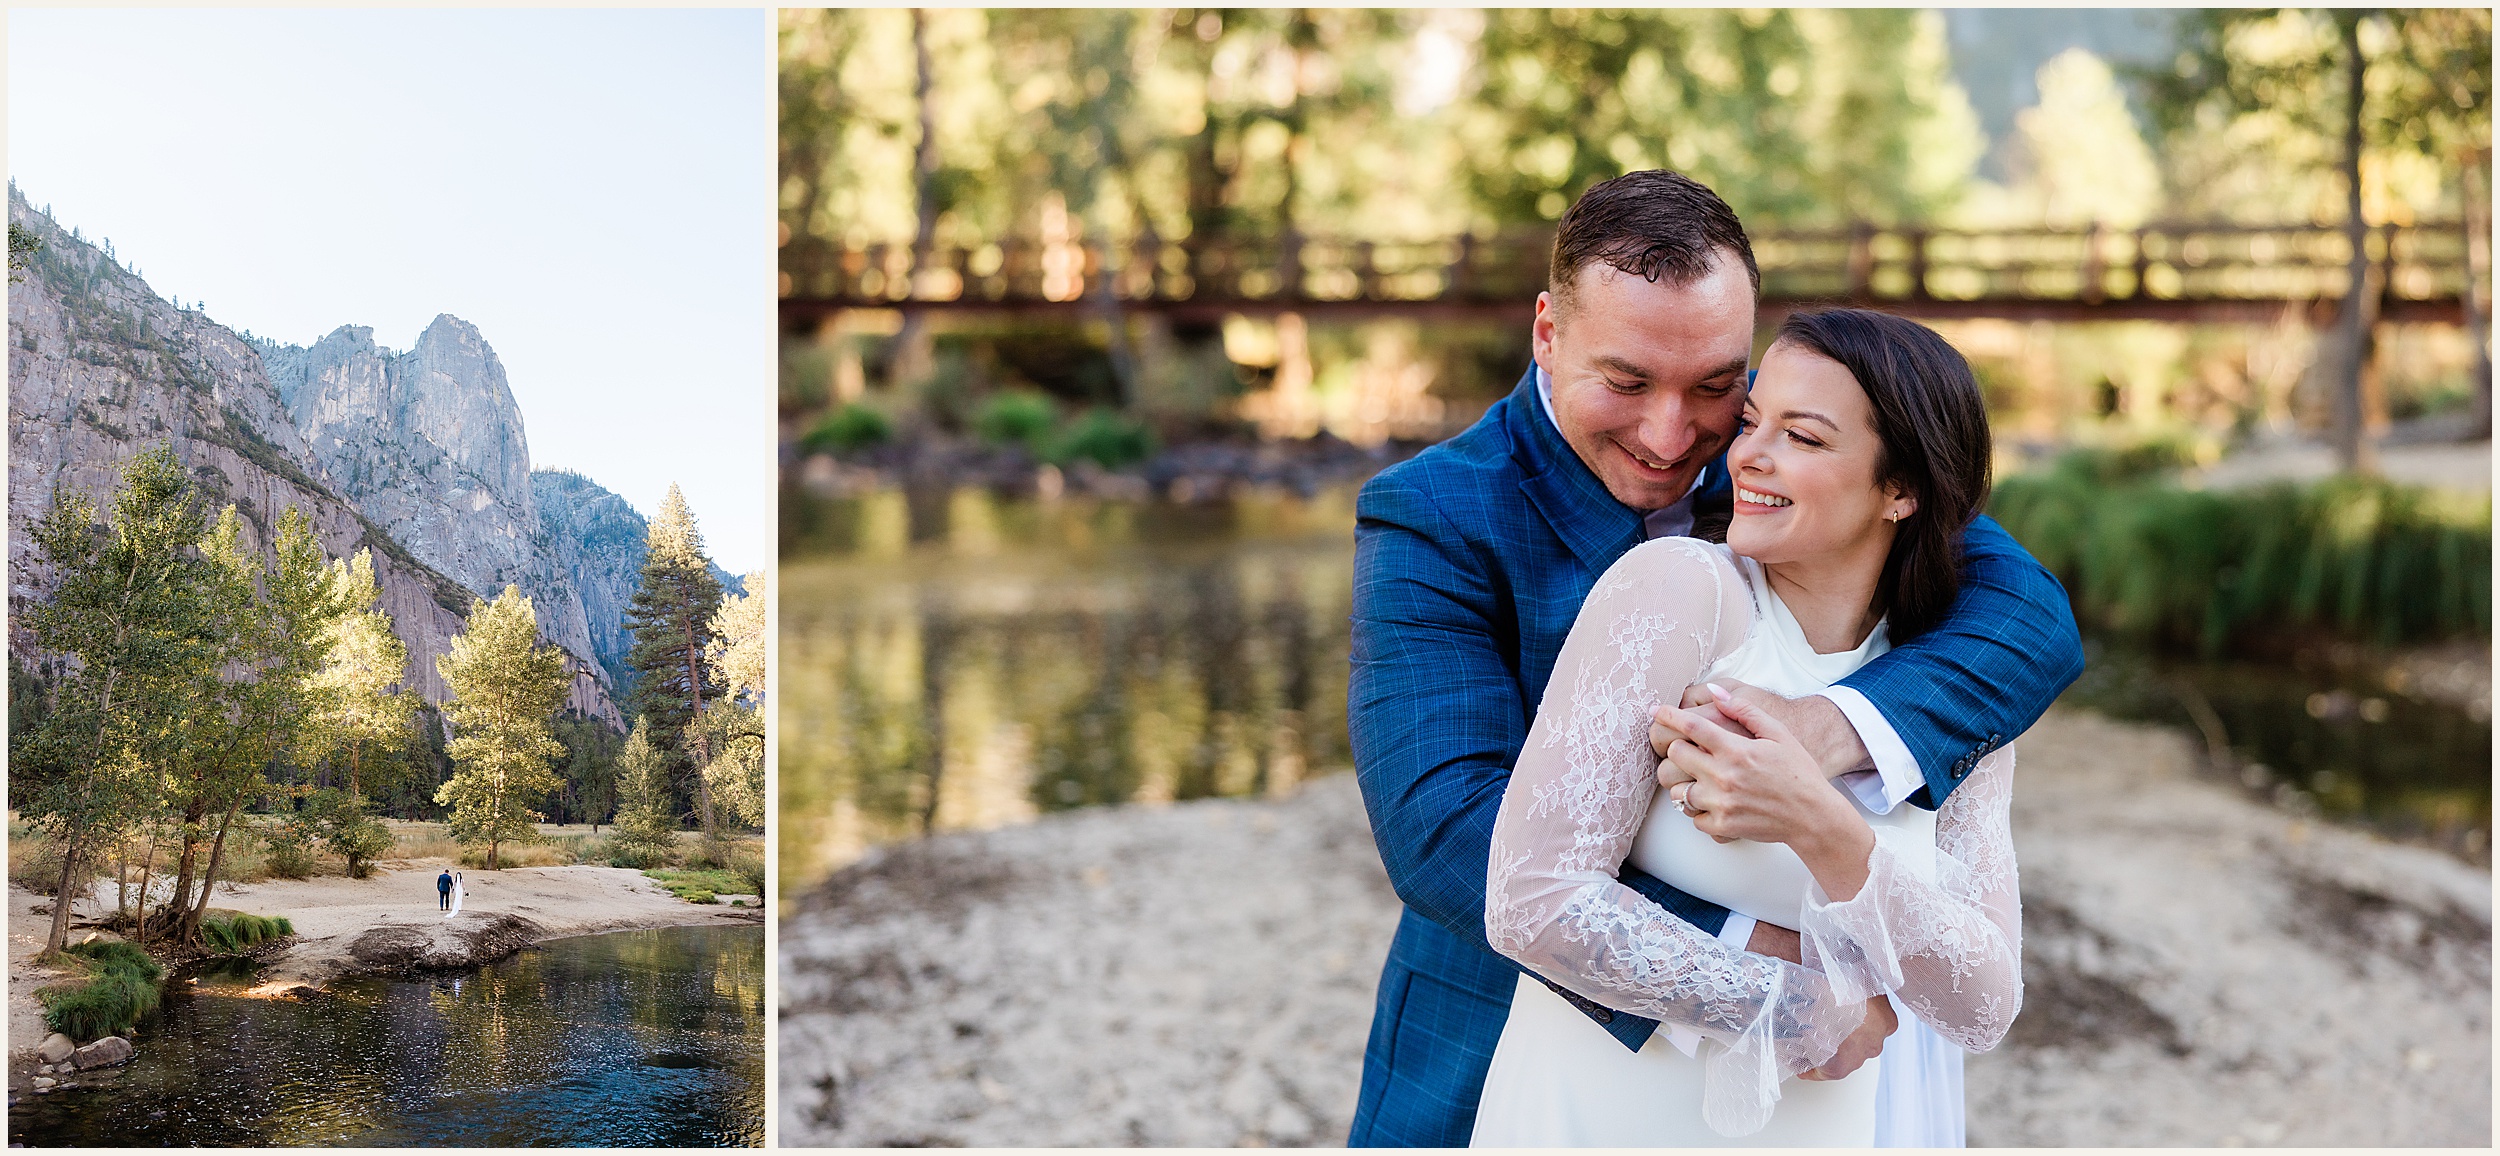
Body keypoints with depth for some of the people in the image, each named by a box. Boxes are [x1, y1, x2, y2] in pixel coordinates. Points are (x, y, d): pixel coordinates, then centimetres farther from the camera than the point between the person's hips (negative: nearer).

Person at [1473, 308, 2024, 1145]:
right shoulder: (1677, 588, -16)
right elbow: (1532, 903, -23)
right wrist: (1809, 1014, -14)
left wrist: (1823, 830, -26)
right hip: (1597, 1117, -4)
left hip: (1823, 1126, 4)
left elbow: (1983, 1011, -10)